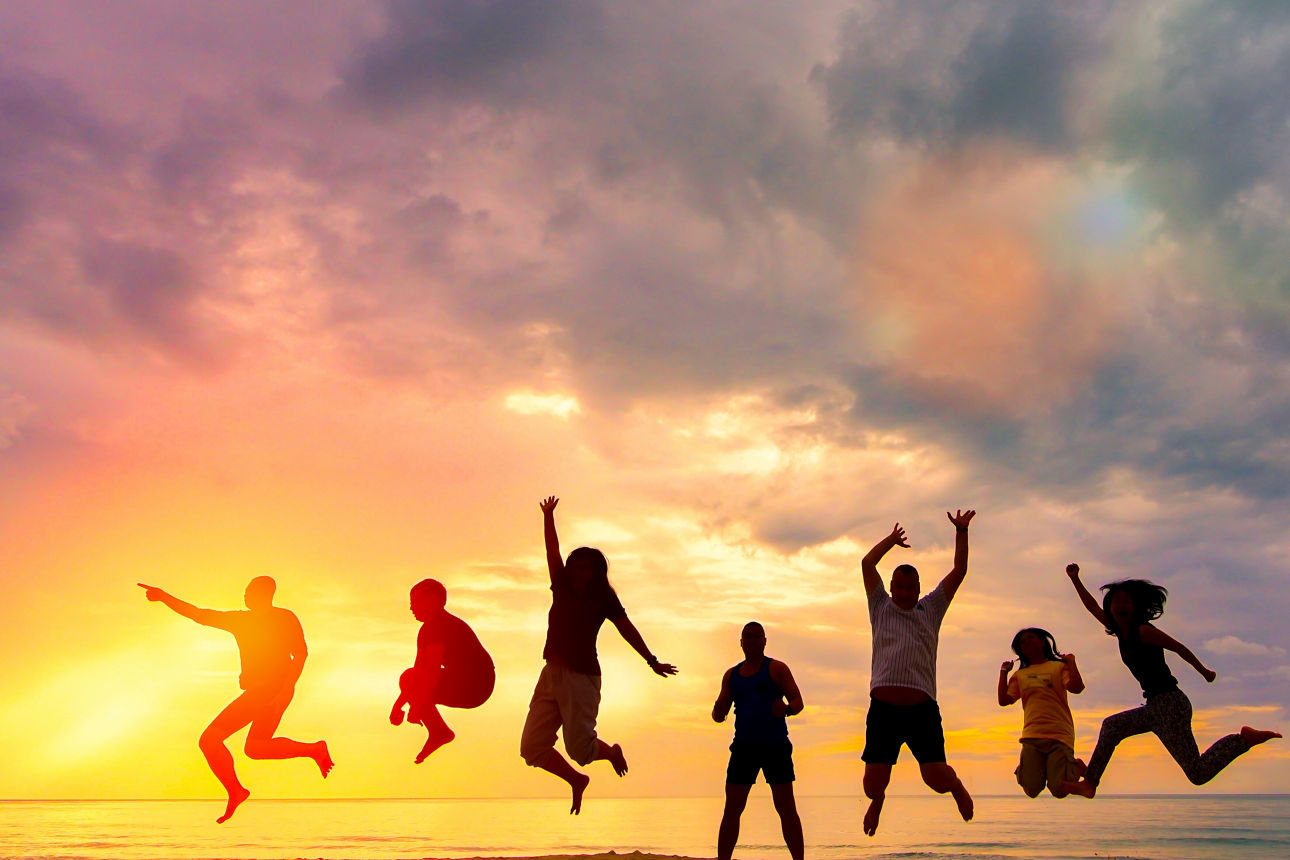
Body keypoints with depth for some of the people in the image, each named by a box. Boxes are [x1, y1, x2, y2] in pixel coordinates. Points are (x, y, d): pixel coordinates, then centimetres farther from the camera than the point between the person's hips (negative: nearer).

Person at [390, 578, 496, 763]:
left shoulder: (439, 625, -15)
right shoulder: (428, 629, 17)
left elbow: (433, 670, -23)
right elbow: (419, 670, 18)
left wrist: (415, 707, -21)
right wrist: (398, 705, 13)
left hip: (474, 686, -10)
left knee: (408, 679, -15)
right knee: (411, 681, 14)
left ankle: (440, 732, -9)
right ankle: (438, 733, 12)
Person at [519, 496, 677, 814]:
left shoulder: (604, 599, 0)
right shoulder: (561, 588, 10)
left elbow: (628, 630, 5)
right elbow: (552, 551, 8)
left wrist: (652, 661, 7)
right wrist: (548, 516, 1)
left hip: (582, 677, -5)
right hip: (551, 674, 5)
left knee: (579, 748, -10)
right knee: (532, 748, -1)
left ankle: (613, 752, 27)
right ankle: (576, 780, 26)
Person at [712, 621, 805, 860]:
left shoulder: (776, 669, 2)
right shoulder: (731, 675, 14)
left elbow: (798, 701, -4)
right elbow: (720, 712, 14)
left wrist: (787, 709, -27)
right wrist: (718, 713, -11)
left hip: (775, 745, -3)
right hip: (744, 746, 4)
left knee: (786, 808, -6)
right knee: (732, 810, 1)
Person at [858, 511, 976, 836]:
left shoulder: (931, 609, 19)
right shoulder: (881, 608, 16)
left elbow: (959, 571, 15)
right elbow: (867, 563, 11)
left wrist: (961, 531, 13)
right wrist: (892, 539, 21)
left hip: (922, 709, 0)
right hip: (883, 708, 0)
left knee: (936, 779, -7)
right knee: (873, 785, -4)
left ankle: (955, 785, 32)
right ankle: (878, 799, 35)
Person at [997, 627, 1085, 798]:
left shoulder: (1059, 666, 11)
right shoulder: (1020, 675, 20)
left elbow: (1076, 688, -8)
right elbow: (1004, 700, 10)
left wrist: (1071, 662, 0)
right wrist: (1003, 672, 14)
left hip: (1059, 735, -3)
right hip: (1031, 735, 3)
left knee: (1059, 791, -10)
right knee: (1032, 791, -7)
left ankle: (1077, 766, 22)